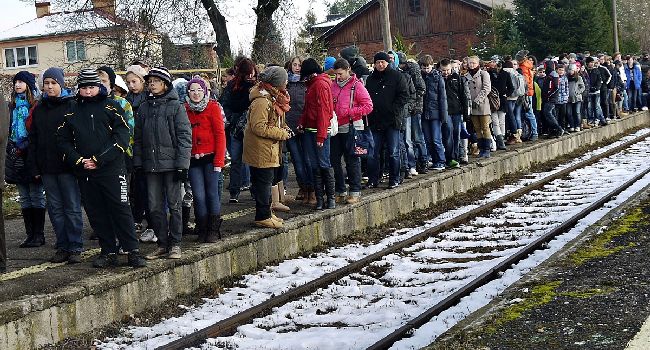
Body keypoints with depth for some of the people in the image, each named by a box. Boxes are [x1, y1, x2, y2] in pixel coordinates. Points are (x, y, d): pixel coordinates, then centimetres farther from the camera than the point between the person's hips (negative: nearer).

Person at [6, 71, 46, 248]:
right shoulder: (12, 106, 14)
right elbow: (9, 130, 17)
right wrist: (11, 149, 6)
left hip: (32, 154, -6)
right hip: (17, 154, 7)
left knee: (36, 197, -2)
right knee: (24, 198, 8)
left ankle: (39, 235, 1)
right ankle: (30, 234, 12)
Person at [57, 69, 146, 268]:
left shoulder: (111, 107, 3)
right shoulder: (72, 112, 14)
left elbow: (122, 136, -7)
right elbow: (63, 140, 12)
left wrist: (99, 159, -14)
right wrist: (78, 160, -6)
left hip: (112, 169, -4)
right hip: (84, 173, 4)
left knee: (121, 210, -6)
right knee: (96, 214, 7)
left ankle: (133, 252, -1)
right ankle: (108, 252, 15)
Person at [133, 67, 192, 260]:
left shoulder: (175, 106, -3)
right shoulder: (144, 108, 11)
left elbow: (185, 136, -6)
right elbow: (138, 138, 14)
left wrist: (182, 164, -12)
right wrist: (137, 163, 7)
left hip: (170, 164, -4)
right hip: (150, 164, 4)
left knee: (174, 205, 2)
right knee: (155, 206, 5)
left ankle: (175, 244, 10)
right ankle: (162, 244, 14)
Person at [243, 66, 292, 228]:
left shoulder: (273, 97, 13)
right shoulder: (261, 101, -21)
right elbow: (259, 127, -24)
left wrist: (284, 128, 7)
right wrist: (282, 134, -17)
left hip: (270, 149, 10)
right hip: (261, 151, -10)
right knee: (264, 182, -3)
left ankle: (266, 212, 27)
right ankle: (263, 217, 5)